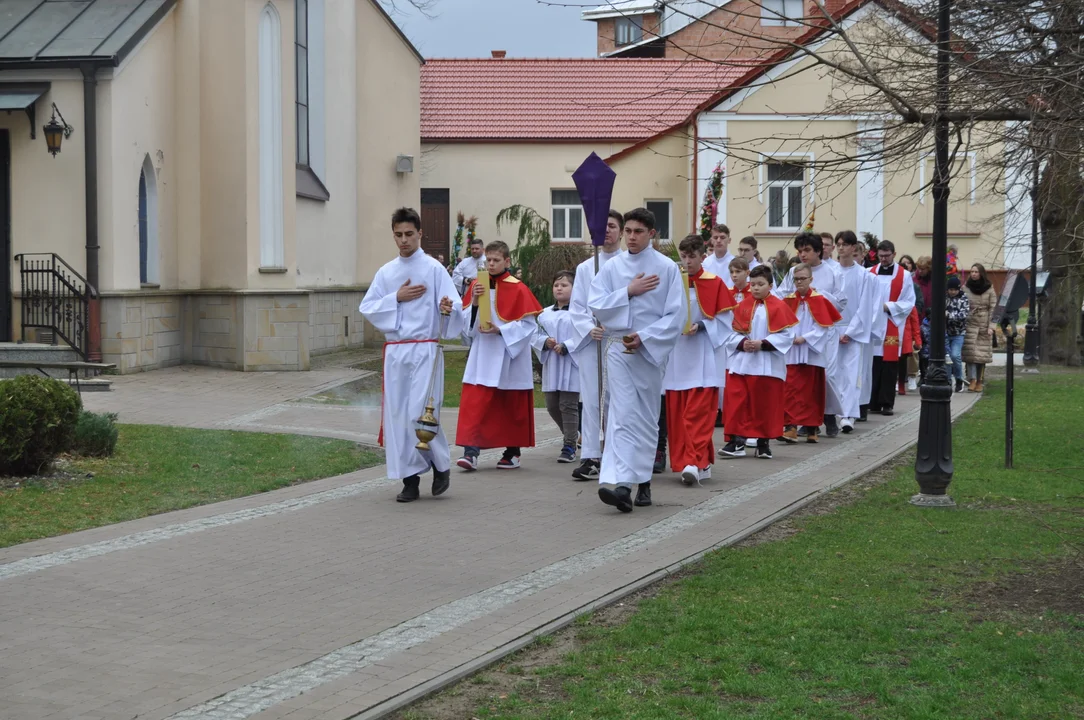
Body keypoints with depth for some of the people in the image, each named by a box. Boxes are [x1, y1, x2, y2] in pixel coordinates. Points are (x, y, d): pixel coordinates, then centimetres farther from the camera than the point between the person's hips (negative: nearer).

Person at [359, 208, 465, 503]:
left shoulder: (434, 268, -1)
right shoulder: (386, 272, 12)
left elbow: (454, 307, -7)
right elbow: (367, 308, 8)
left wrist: (447, 309, -29)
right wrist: (396, 298, -5)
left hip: (425, 351, -4)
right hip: (395, 351, 5)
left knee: (420, 414, -12)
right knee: (397, 415, 2)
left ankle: (441, 466, 11)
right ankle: (410, 480, 10)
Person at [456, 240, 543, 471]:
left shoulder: (518, 289, -6)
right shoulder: (476, 286, 6)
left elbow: (528, 324, -9)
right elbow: (466, 322, 6)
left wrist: (500, 330, -19)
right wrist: (474, 302, -12)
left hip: (509, 357, -3)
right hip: (482, 357, 3)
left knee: (511, 408, 8)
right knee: (474, 404, -9)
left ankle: (513, 452, 20)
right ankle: (471, 451, -14)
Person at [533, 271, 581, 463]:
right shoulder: (545, 314, 12)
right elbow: (536, 336, 12)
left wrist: (566, 347, -21)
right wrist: (546, 342, -8)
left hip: (571, 365, -6)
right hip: (551, 366, 6)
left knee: (568, 405, -5)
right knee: (552, 406, 11)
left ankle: (569, 447, 2)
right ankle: (572, 436, 33)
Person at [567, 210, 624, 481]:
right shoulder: (585, 268, 12)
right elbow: (576, 307, 9)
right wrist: (589, 329, -8)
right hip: (591, 342, 2)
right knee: (591, 400, -2)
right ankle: (590, 458, -1)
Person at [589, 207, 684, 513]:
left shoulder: (667, 268, -2)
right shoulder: (612, 267, 4)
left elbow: (675, 315, -6)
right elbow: (595, 304, -1)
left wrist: (644, 337, -15)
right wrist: (628, 291, -11)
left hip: (652, 350, 0)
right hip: (619, 349, 1)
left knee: (647, 418, 8)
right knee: (623, 416, -10)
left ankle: (642, 480, 20)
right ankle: (619, 482, -18)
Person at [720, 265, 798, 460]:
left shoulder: (779, 307, -2)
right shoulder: (743, 306, 7)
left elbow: (787, 335, -7)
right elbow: (733, 331, 6)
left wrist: (763, 344, -17)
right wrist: (742, 343, -14)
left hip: (768, 365, -2)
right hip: (741, 362, 3)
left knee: (765, 405, 4)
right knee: (737, 402, -3)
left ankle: (764, 442, 15)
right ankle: (737, 441, 1)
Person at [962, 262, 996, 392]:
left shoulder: (989, 289, 3)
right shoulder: (965, 288, 5)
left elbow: (993, 308, 1)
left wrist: (991, 326, -7)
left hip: (984, 325, 0)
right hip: (969, 324, 0)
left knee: (983, 353, 1)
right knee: (970, 352, -10)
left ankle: (979, 381, 9)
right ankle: (972, 380, -13)